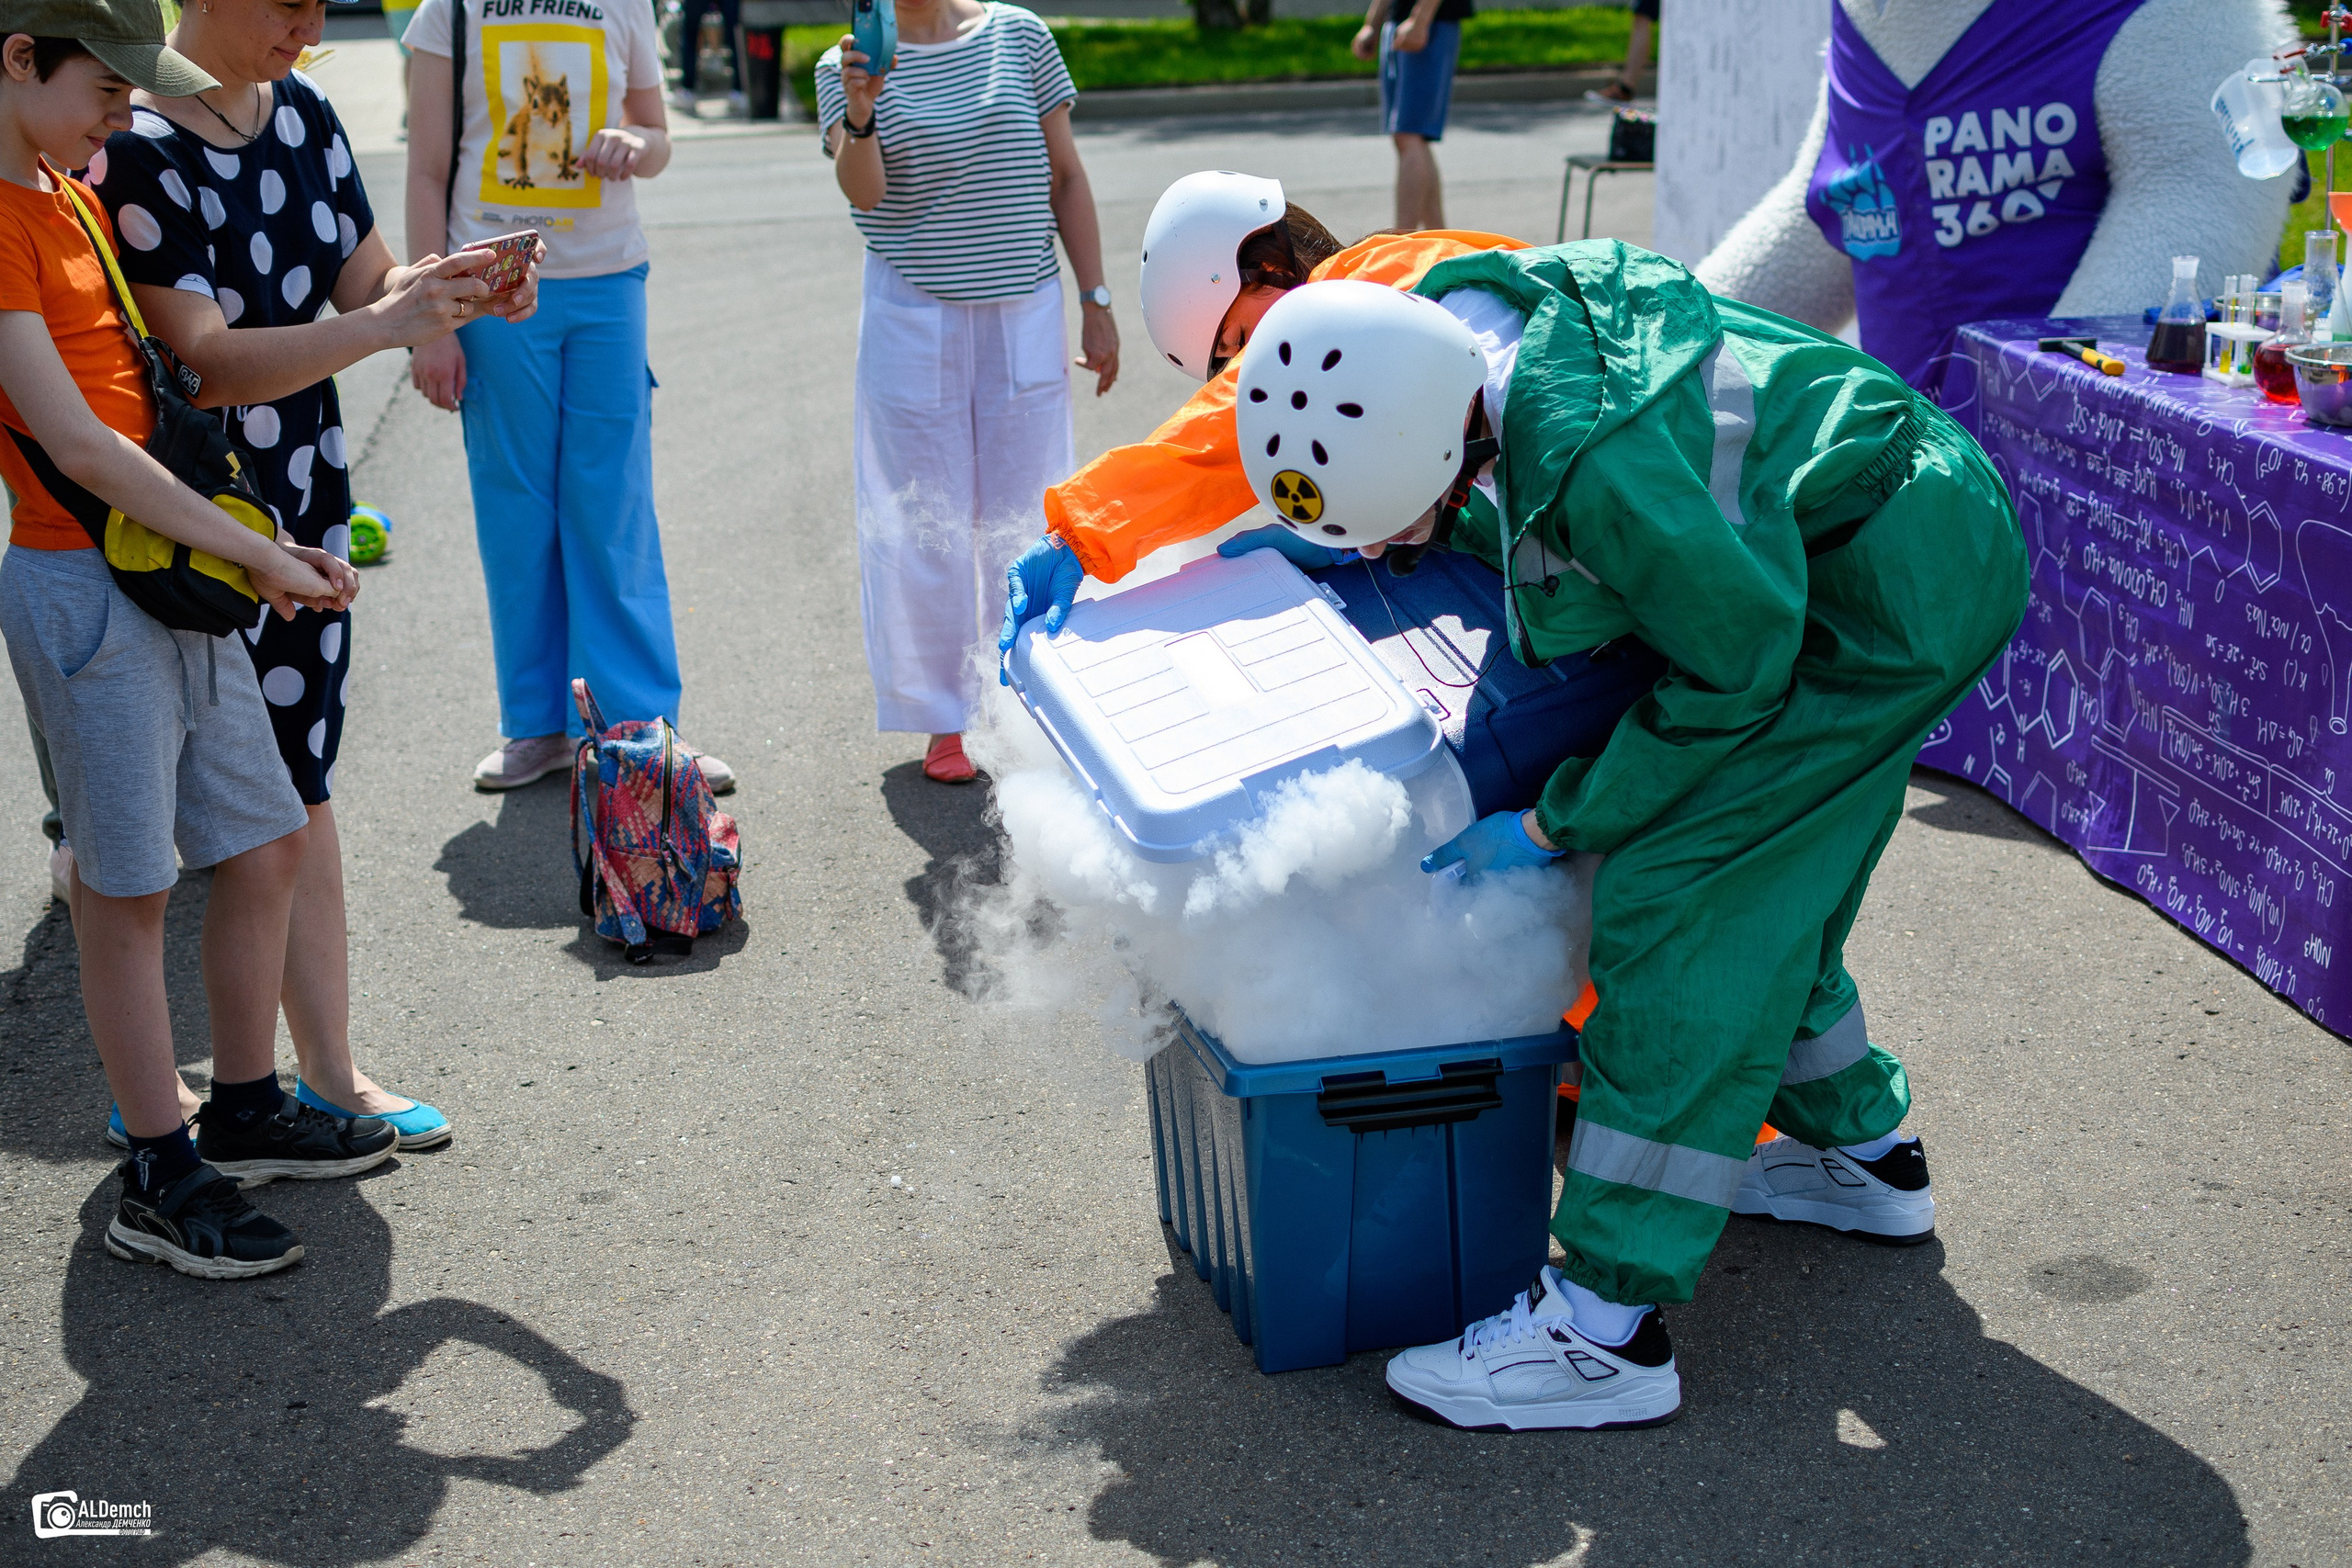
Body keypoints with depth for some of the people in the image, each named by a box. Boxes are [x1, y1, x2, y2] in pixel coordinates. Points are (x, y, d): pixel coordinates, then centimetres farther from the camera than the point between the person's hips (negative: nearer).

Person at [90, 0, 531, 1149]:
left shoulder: (301, 113, 4)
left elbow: (358, 278, 11)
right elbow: (203, 363, -25)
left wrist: (456, 290, -9)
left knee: (301, 790, 13)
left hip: (304, 500, 7)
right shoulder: (139, 150, -19)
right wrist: (383, 326, -32)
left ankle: (328, 1071, 23)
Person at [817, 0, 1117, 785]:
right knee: (926, 527, 4)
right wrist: (859, 114, -33)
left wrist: (1095, 301, 3)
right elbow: (863, 193, -14)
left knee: (1026, 521, 6)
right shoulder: (848, 64, 0)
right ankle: (944, 720, 16)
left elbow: (1065, 176, 6)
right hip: (913, 317, -1)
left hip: (1024, 313, 1)